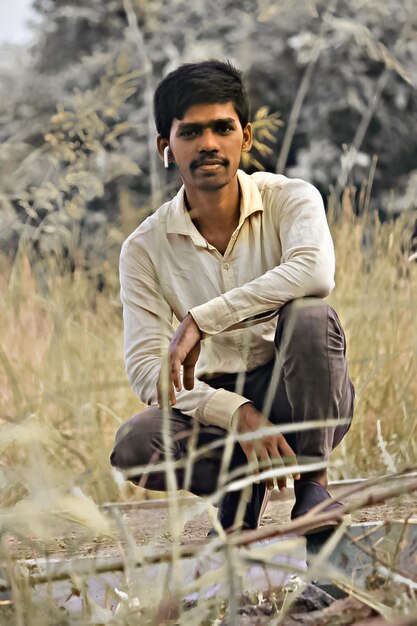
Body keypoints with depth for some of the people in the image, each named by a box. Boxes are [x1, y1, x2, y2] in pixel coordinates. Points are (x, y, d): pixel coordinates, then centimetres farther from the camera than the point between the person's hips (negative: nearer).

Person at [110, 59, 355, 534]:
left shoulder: (290, 199, -8)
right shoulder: (145, 248, -3)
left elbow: (314, 273, -32)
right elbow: (145, 368, -10)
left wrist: (199, 321, -33)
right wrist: (236, 414, -26)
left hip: (300, 394, -1)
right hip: (218, 402, 1)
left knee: (309, 315, -33)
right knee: (133, 446, -29)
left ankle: (311, 481, -17)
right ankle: (244, 480, 0)